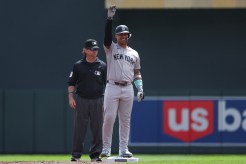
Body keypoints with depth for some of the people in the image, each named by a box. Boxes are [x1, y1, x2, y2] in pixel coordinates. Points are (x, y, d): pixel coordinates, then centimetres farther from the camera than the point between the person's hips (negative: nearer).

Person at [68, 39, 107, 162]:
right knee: (79, 128, -1)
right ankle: (76, 155, 5)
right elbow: (71, 83, 8)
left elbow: (108, 84, 7)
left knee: (98, 129, 1)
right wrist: (70, 97, -4)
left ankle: (95, 154, 9)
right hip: (81, 100, 0)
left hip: (97, 101, 1)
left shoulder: (102, 66, 6)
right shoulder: (78, 66, 6)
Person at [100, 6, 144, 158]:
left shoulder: (134, 53, 16)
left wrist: (140, 89, 4)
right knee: (109, 118, -8)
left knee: (125, 120, 4)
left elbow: (137, 73, 16)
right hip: (112, 88, -3)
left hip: (128, 89, 3)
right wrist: (110, 17, -21)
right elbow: (107, 35, -12)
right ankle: (106, 148, -4)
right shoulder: (111, 48, 6)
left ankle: (123, 149, 6)